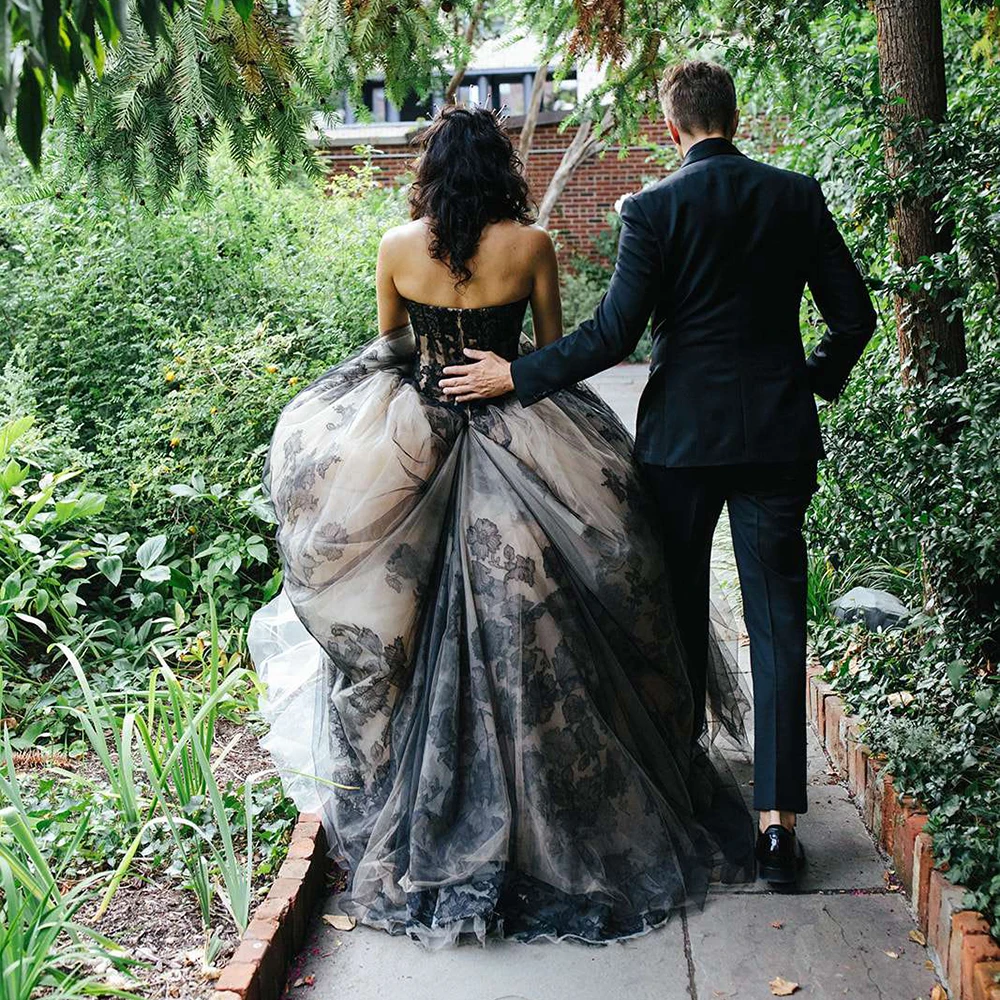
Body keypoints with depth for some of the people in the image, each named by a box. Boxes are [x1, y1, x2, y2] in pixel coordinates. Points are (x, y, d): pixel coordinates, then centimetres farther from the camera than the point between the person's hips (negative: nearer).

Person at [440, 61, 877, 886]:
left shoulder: (653, 209, -8)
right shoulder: (798, 197, 2)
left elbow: (614, 334, -14)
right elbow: (854, 314, 4)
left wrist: (516, 376, -5)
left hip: (681, 437, -1)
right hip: (778, 434, 2)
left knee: (680, 610, 16)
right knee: (778, 625, 4)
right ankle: (778, 819, 2)